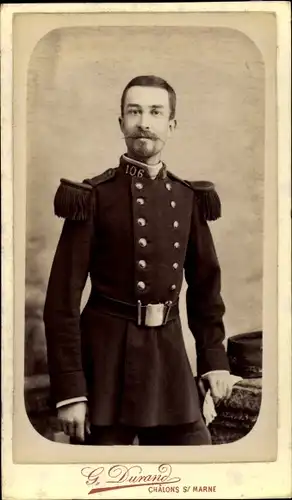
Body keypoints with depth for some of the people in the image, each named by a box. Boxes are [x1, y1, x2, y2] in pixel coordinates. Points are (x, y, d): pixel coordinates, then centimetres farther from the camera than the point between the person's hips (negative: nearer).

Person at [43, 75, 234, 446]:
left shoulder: (189, 197, 6)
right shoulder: (93, 197, -8)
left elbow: (205, 283, 14)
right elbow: (63, 299, -10)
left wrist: (214, 358, 10)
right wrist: (69, 389, -14)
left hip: (169, 351, 4)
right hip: (107, 353, -4)